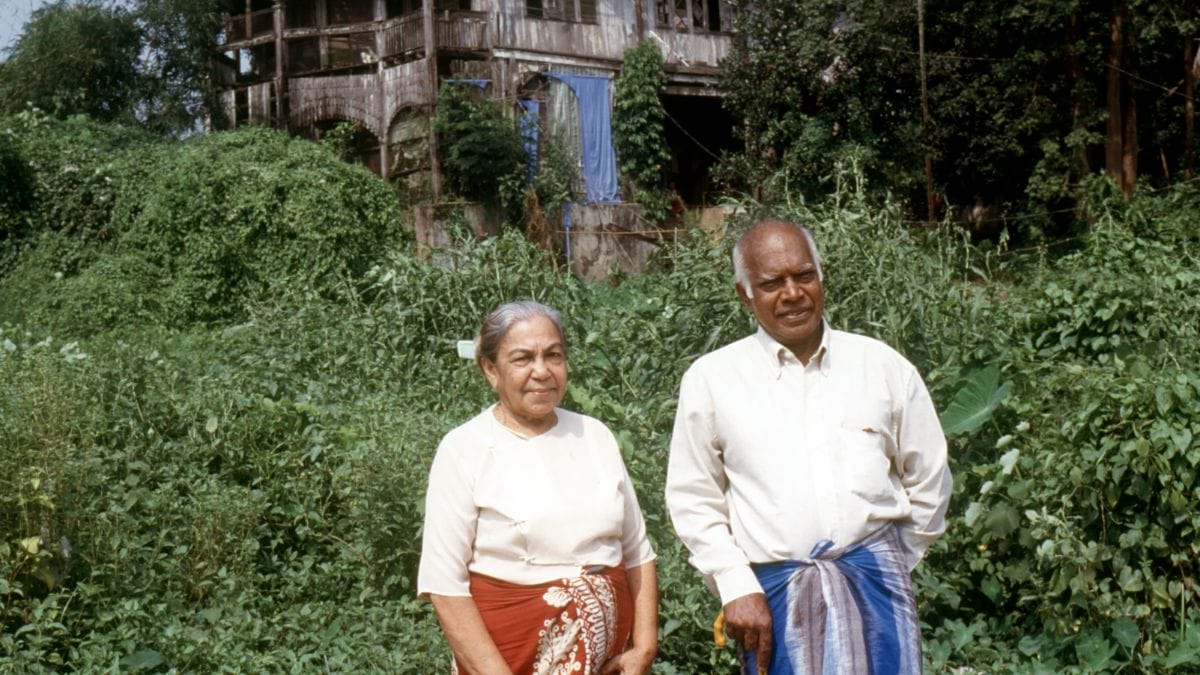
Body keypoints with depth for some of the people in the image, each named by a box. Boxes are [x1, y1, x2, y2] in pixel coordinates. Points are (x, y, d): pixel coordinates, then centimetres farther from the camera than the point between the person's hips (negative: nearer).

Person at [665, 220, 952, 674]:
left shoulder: (884, 366, 6)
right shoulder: (710, 379, 3)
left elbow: (928, 481, 14)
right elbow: (694, 501, 4)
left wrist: (891, 565, 13)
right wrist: (737, 589, -3)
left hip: (873, 582, 1)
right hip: (773, 589, 0)